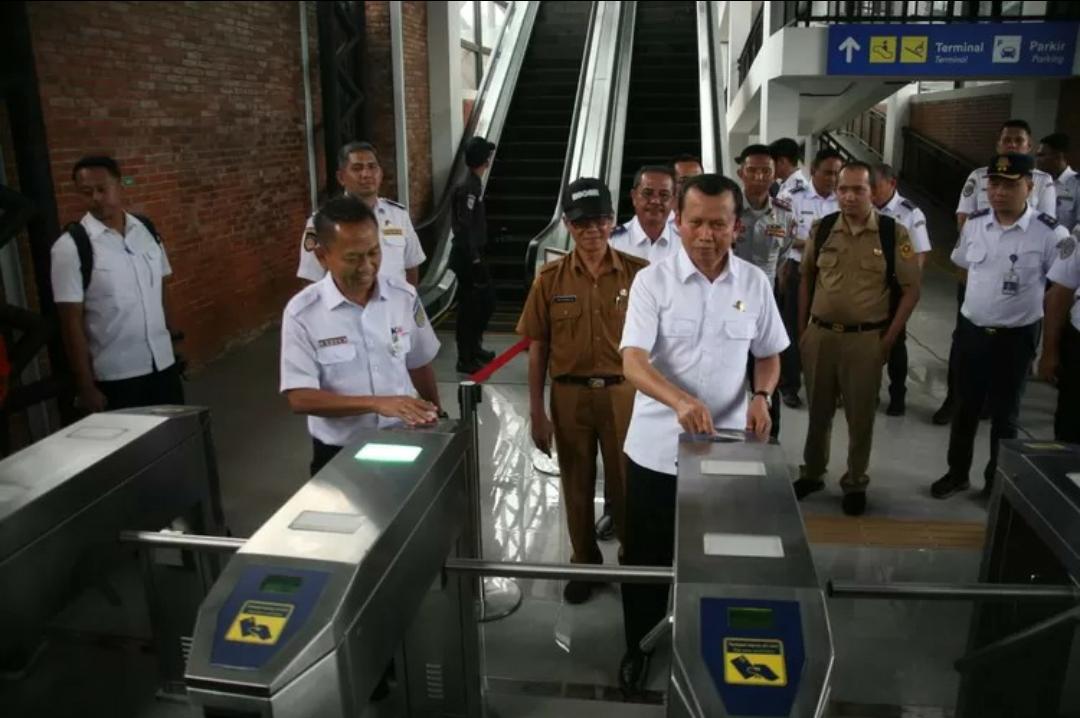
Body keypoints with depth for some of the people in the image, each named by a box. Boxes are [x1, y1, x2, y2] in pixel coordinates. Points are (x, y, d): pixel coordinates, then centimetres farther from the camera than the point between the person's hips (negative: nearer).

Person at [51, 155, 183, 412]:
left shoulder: (147, 230, 3)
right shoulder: (71, 246, -11)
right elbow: (71, 321, -10)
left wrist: (169, 344, 13)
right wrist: (85, 386, -11)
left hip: (163, 363, 4)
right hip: (114, 376, -4)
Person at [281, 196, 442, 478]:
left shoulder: (404, 295, -6)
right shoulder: (302, 313, -15)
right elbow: (299, 397, -18)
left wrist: (434, 416, 17)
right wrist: (377, 403, -28)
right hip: (339, 454, -2)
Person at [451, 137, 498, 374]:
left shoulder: (475, 184, 12)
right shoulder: (469, 188, -18)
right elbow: (464, 227, -22)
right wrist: (474, 260, -22)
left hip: (473, 254, 10)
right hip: (467, 256, -10)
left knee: (486, 300, 17)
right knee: (469, 306, -2)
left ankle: (474, 347, 31)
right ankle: (465, 359, 7)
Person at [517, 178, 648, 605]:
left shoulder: (638, 274, -6)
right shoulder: (550, 279, -3)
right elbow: (537, 348, 1)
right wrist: (536, 412, -1)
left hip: (623, 393, -1)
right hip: (569, 395, 1)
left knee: (625, 484, 11)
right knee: (577, 485, 15)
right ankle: (585, 563, 35)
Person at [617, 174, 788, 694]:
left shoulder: (755, 283, -1)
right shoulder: (652, 281, -10)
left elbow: (769, 355, 11)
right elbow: (633, 362, -20)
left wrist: (761, 395, -11)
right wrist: (681, 401, -38)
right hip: (656, 447, -2)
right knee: (646, 555, 12)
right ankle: (639, 645, 34)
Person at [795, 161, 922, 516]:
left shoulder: (893, 233, -7)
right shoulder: (822, 229, 1)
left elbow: (911, 290, -4)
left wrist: (889, 339, -7)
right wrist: (802, 328, 6)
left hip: (866, 339, -2)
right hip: (820, 335, 2)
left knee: (860, 415, 10)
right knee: (818, 409, 16)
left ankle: (855, 483, 29)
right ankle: (811, 473, 34)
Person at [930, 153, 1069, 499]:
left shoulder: (1050, 233, -15)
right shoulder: (974, 224, -3)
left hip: (1015, 338, -3)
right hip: (970, 330, 4)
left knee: (1004, 415, 13)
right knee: (965, 408, 17)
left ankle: (997, 481, 31)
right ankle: (957, 473, 34)